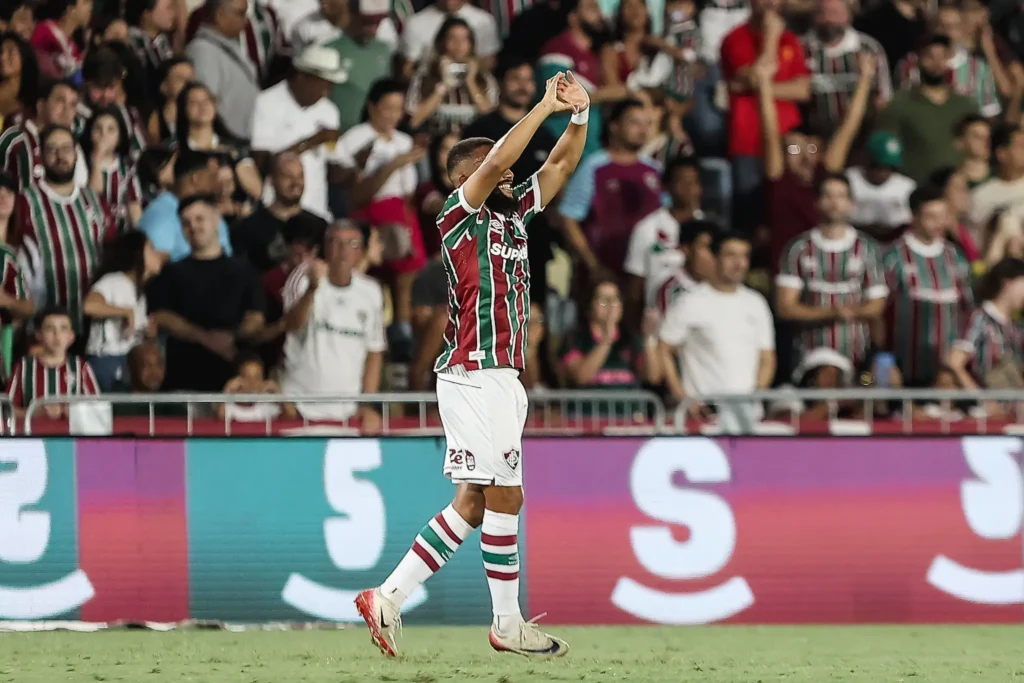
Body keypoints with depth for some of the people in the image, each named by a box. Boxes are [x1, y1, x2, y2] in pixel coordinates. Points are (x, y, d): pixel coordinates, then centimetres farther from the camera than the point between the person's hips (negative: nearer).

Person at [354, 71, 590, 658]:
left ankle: (389, 597, 8)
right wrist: (547, 106, -16)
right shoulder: (460, 217, -7)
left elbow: (562, 166, 17)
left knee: (475, 502, 7)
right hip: (475, 375, -9)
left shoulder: (513, 214, 16)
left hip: (501, 377, 9)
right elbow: (498, 159, -21)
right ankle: (508, 624, 2)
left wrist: (579, 115, 1)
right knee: (505, 495, -5)